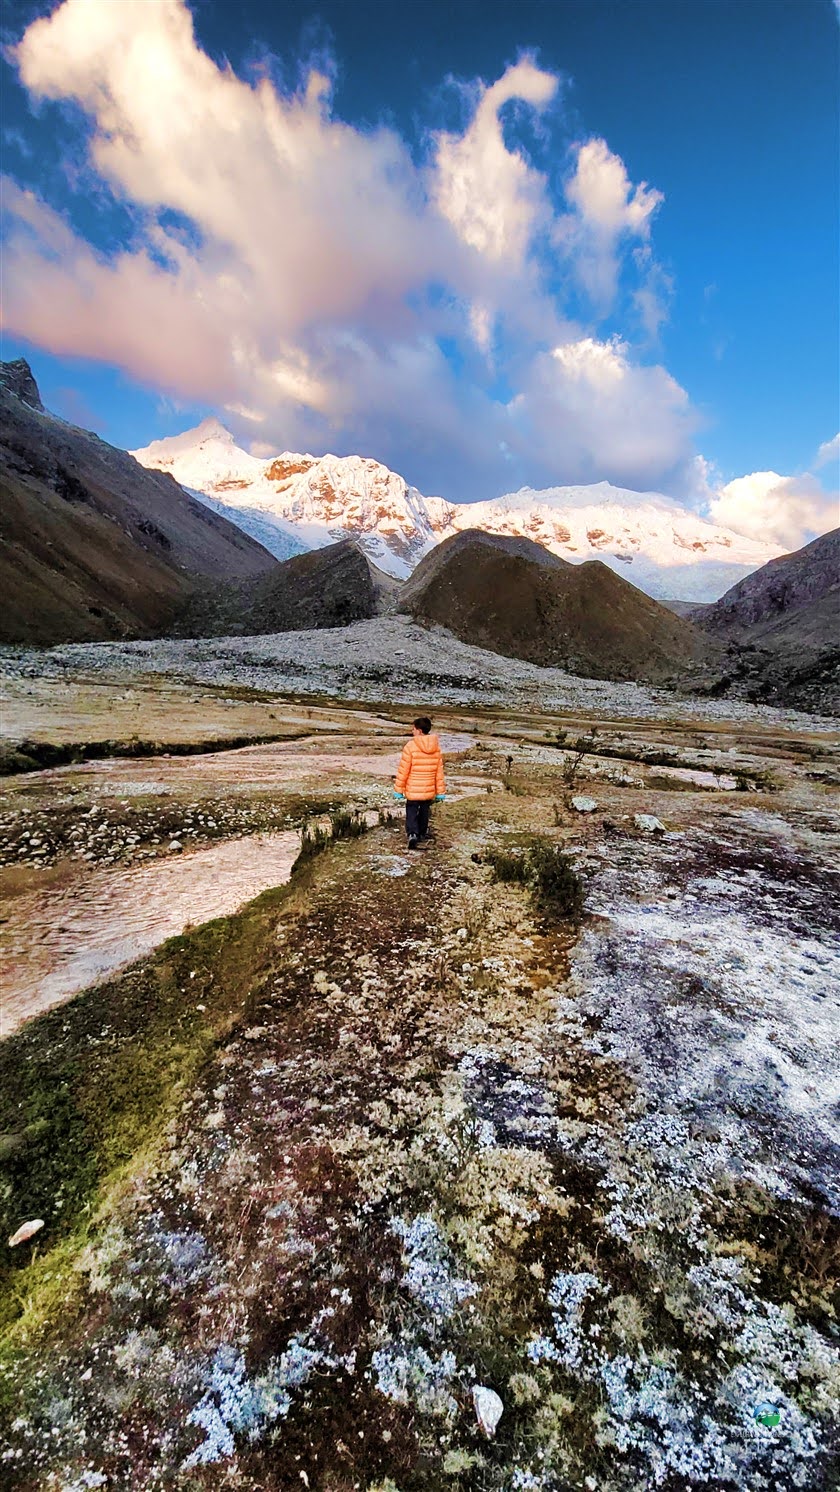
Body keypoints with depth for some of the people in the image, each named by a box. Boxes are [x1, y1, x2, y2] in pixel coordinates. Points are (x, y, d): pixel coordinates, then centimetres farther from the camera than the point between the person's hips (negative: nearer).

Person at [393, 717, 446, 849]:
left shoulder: (410, 746, -16)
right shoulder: (436, 747, -1)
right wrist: (440, 792, 10)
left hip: (413, 790, -4)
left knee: (411, 813, 6)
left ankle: (412, 834, -14)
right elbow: (439, 771, 3)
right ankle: (422, 835, 31)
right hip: (429, 790, 4)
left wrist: (398, 790, -3)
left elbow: (403, 771, -12)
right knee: (424, 812, 19)